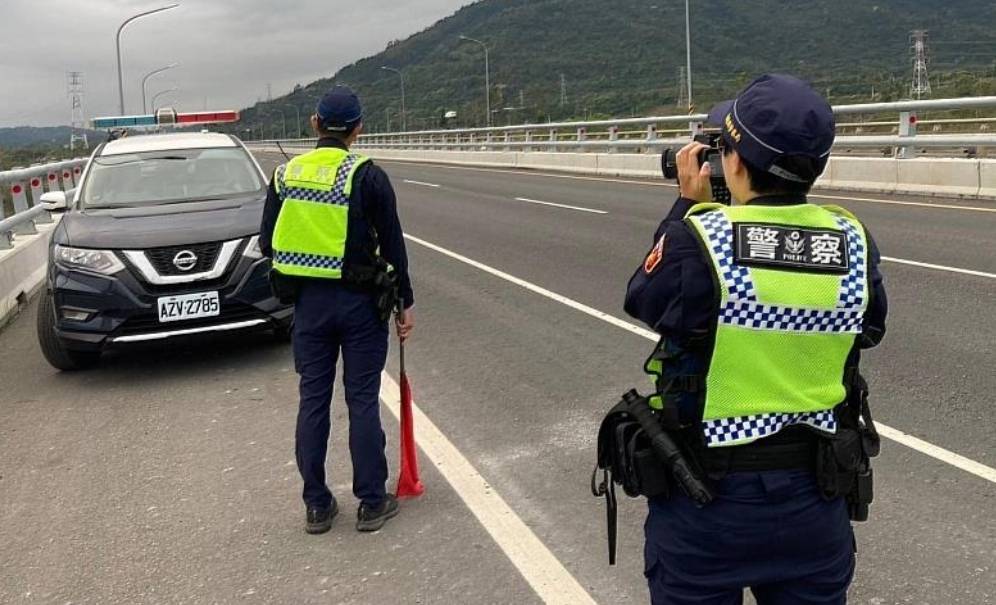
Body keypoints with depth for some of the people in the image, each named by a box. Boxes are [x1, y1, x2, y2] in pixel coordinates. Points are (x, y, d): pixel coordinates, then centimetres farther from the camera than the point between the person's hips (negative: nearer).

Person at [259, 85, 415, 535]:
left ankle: (316, 506, 17)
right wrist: (405, 302, 1)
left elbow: (267, 243, 7)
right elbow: (392, 245, -8)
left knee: (313, 400, 10)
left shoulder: (285, 175, 3)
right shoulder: (368, 176, -9)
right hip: (359, 300, -3)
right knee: (362, 401, 4)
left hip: (308, 302, 3)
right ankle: (372, 503, 12)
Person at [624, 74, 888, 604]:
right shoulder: (853, 243, -9)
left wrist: (688, 206, 7)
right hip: (815, 500, 3)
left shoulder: (697, 239, -20)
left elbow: (642, 300, -1)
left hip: (708, 497, -3)